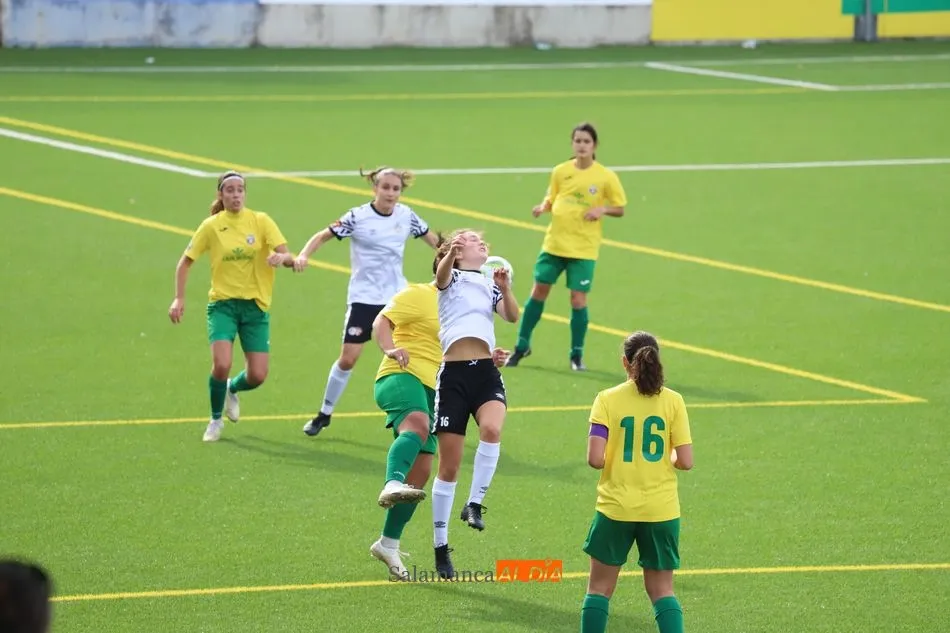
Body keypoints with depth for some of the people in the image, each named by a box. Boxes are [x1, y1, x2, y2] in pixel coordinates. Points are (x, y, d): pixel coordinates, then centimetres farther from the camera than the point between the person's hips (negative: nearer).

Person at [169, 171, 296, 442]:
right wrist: (179, 298, -2)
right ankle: (216, 420, 5)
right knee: (221, 365, -21)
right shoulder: (211, 226, -1)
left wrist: (282, 257, -32)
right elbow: (185, 262, 8)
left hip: (255, 306, 1)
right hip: (222, 303, -1)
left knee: (257, 376, -6)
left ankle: (232, 390, 32)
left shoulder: (261, 221, -2)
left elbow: (289, 257, -8)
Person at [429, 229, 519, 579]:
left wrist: (505, 288, -13)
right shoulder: (450, 277, 11)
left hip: (487, 373, 3)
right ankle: (441, 547, 10)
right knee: (449, 465, -1)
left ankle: (475, 504, -16)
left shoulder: (491, 284, 23)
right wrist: (450, 254, -37)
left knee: (492, 428, -31)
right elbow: (442, 273, -14)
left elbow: (512, 316, 6)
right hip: (453, 375, -3)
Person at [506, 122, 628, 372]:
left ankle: (577, 354, 9)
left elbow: (620, 209, 1)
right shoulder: (561, 172, 2)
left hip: (584, 249, -3)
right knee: (538, 291, 6)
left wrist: (603, 209, -19)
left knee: (578, 299, -6)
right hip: (554, 243, 3)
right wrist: (543, 207, -9)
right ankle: (522, 346, 21)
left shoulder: (606, 177, -6)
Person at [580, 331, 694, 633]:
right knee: (662, 591, 10)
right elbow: (685, 461, -7)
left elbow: (595, 458, -15)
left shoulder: (608, 399, -7)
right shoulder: (672, 401, -4)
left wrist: (616, 459, 7)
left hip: (616, 508, -1)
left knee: (600, 588, 12)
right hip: (662, 511, 1)